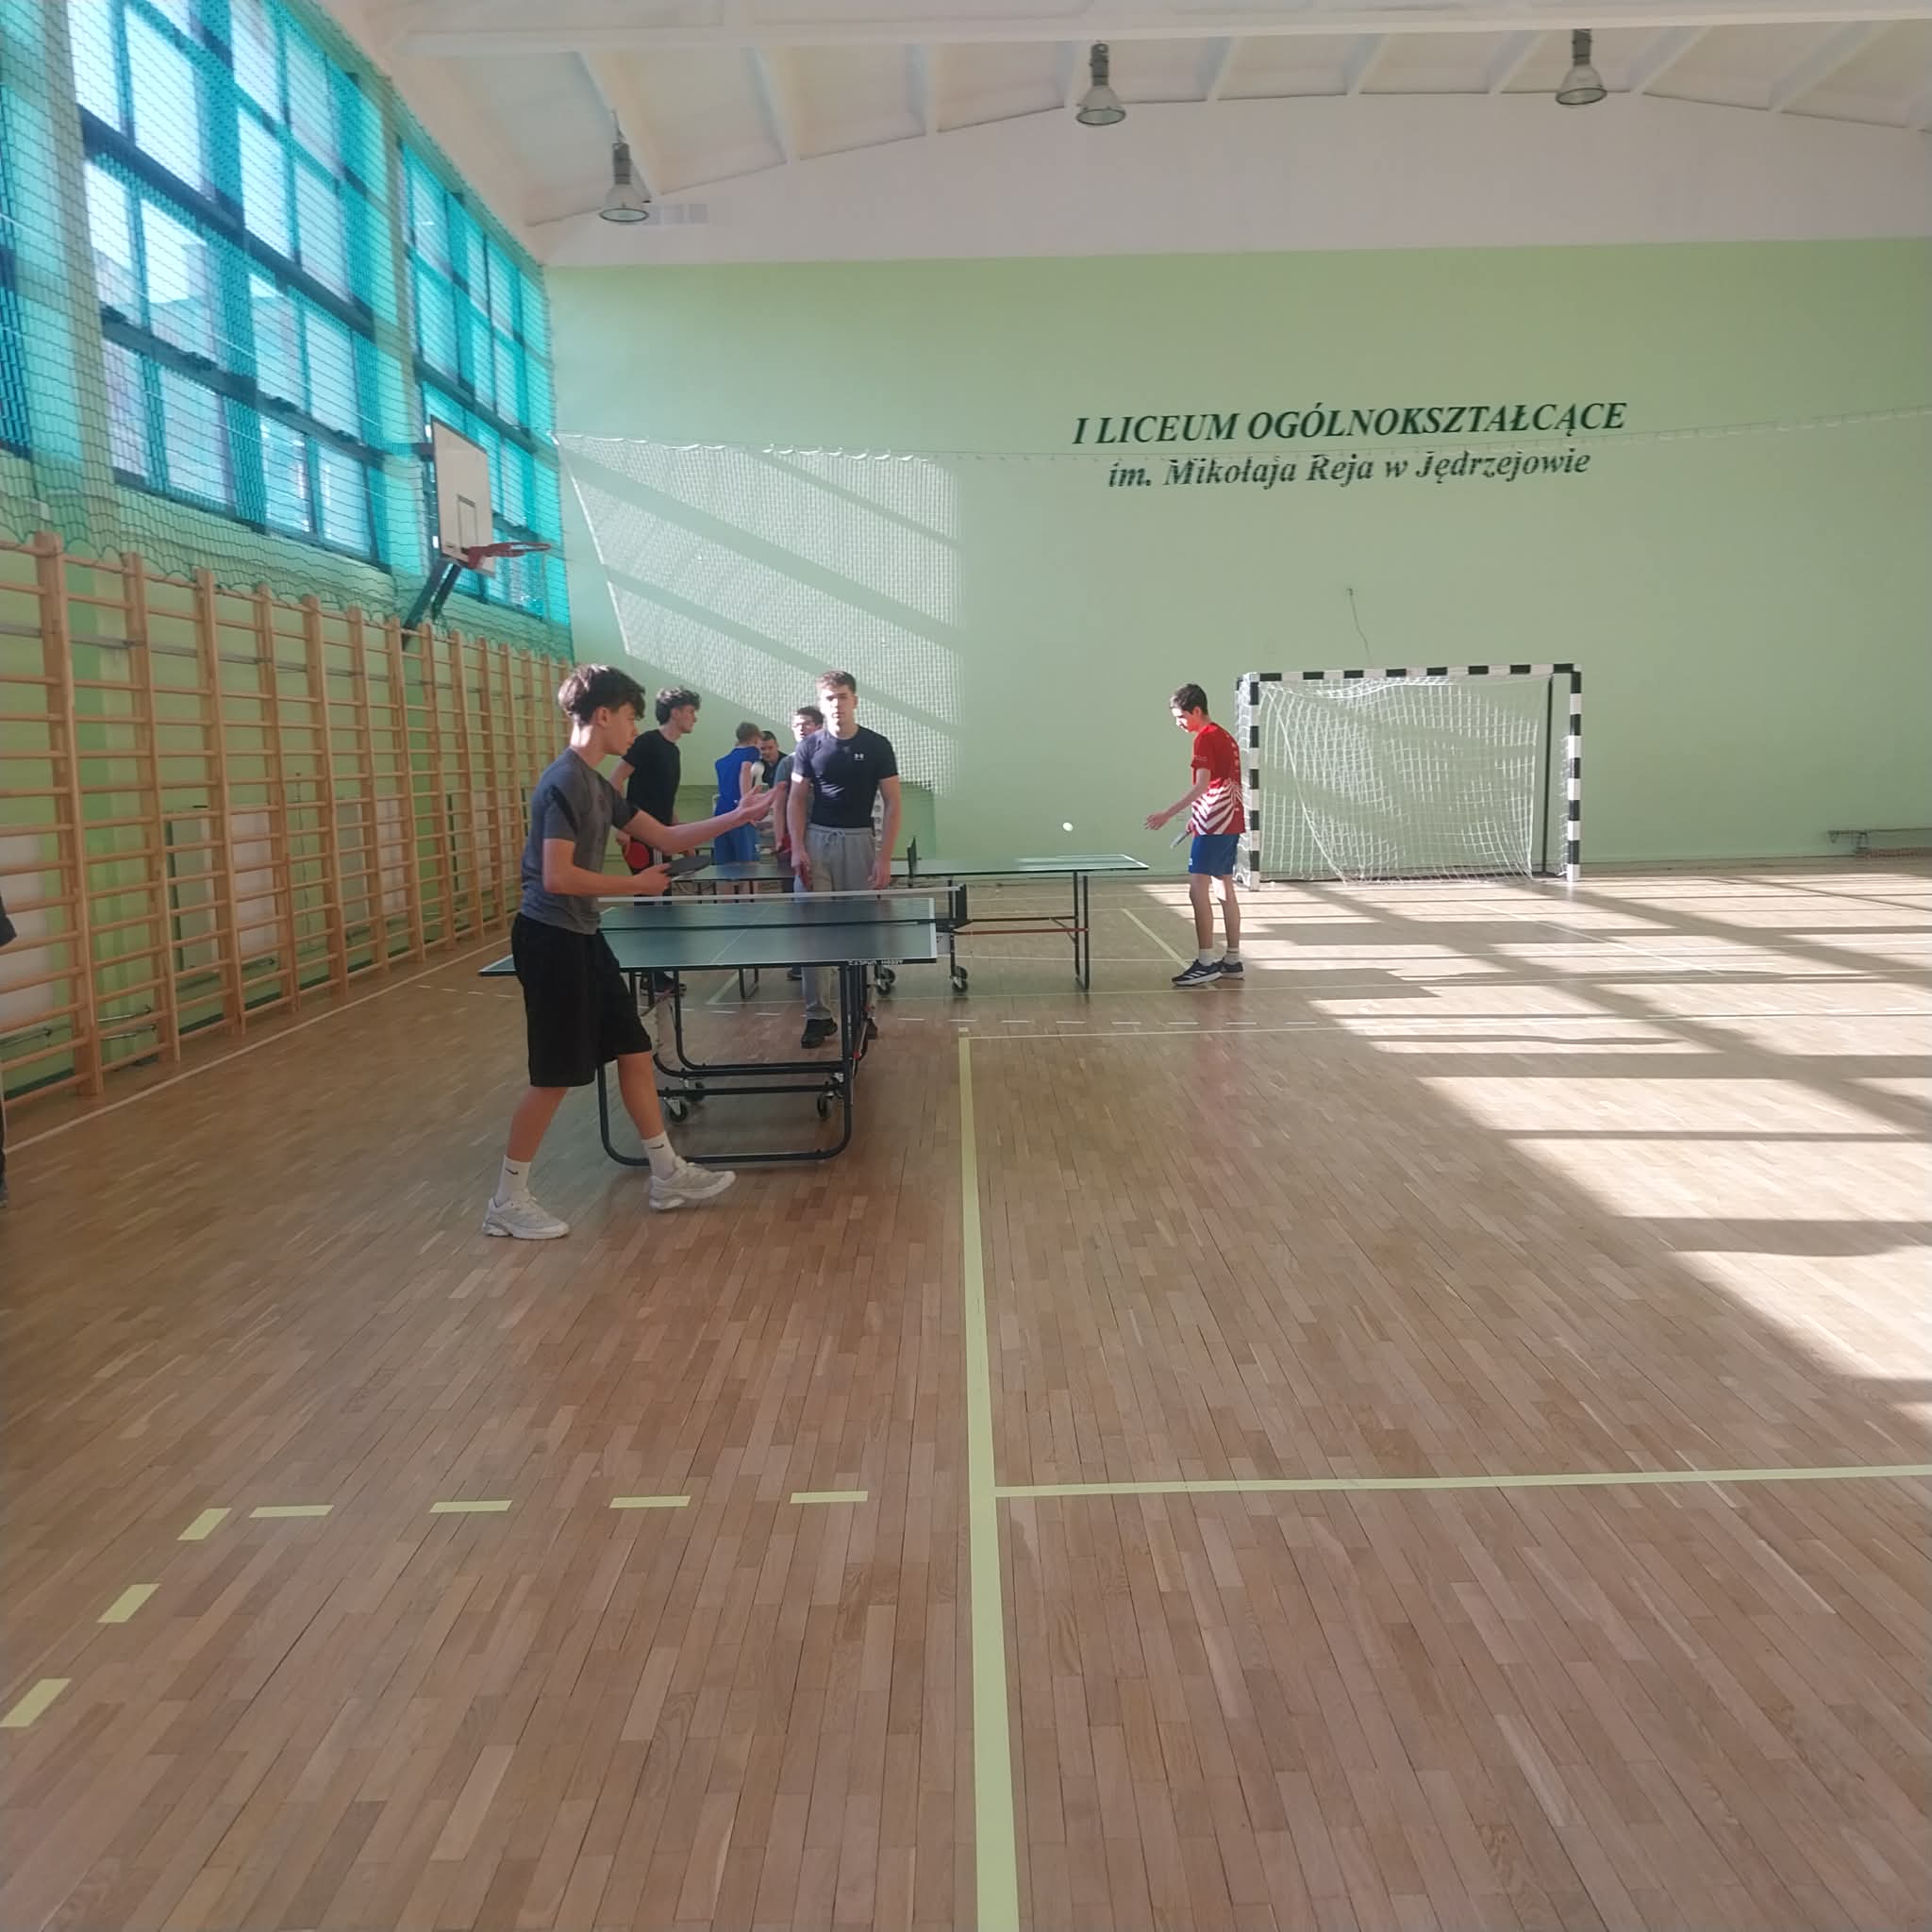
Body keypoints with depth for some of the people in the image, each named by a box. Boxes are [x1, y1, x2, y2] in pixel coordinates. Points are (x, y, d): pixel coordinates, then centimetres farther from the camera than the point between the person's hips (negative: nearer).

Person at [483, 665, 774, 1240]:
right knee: (556, 1077, -2)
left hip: (581, 938, 10)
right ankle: (507, 1202, 12)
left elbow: (667, 837, 19)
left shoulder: (597, 784, 13)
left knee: (635, 1052, 13)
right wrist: (635, 885, -14)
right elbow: (557, 877, -26)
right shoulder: (564, 782, -18)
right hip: (551, 941, -10)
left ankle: (668, 1175, 24)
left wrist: (737, 818, 12)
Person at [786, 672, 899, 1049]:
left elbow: (893, 804, -1)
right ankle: (817, 1015, 4)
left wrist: (884, 858, -8)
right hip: (816, 841, 1)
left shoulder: (877, 746, 0)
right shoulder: (809, 747, 4)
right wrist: (797, 848, -6)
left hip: (860, 841, -1)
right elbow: (796, 800, 8)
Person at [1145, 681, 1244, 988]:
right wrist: (1198, 817, 17)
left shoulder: (1205, 737, -11)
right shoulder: (1225, 737, 17)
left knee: (1198, 888, -11)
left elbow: (1202, 785, -21)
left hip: (1214, 824, -10)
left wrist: (1168, 814, -25)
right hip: (1230, 822, 10)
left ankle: (1206, 962, -13)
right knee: (1224, 888, 12)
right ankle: (1232, 960, 16)